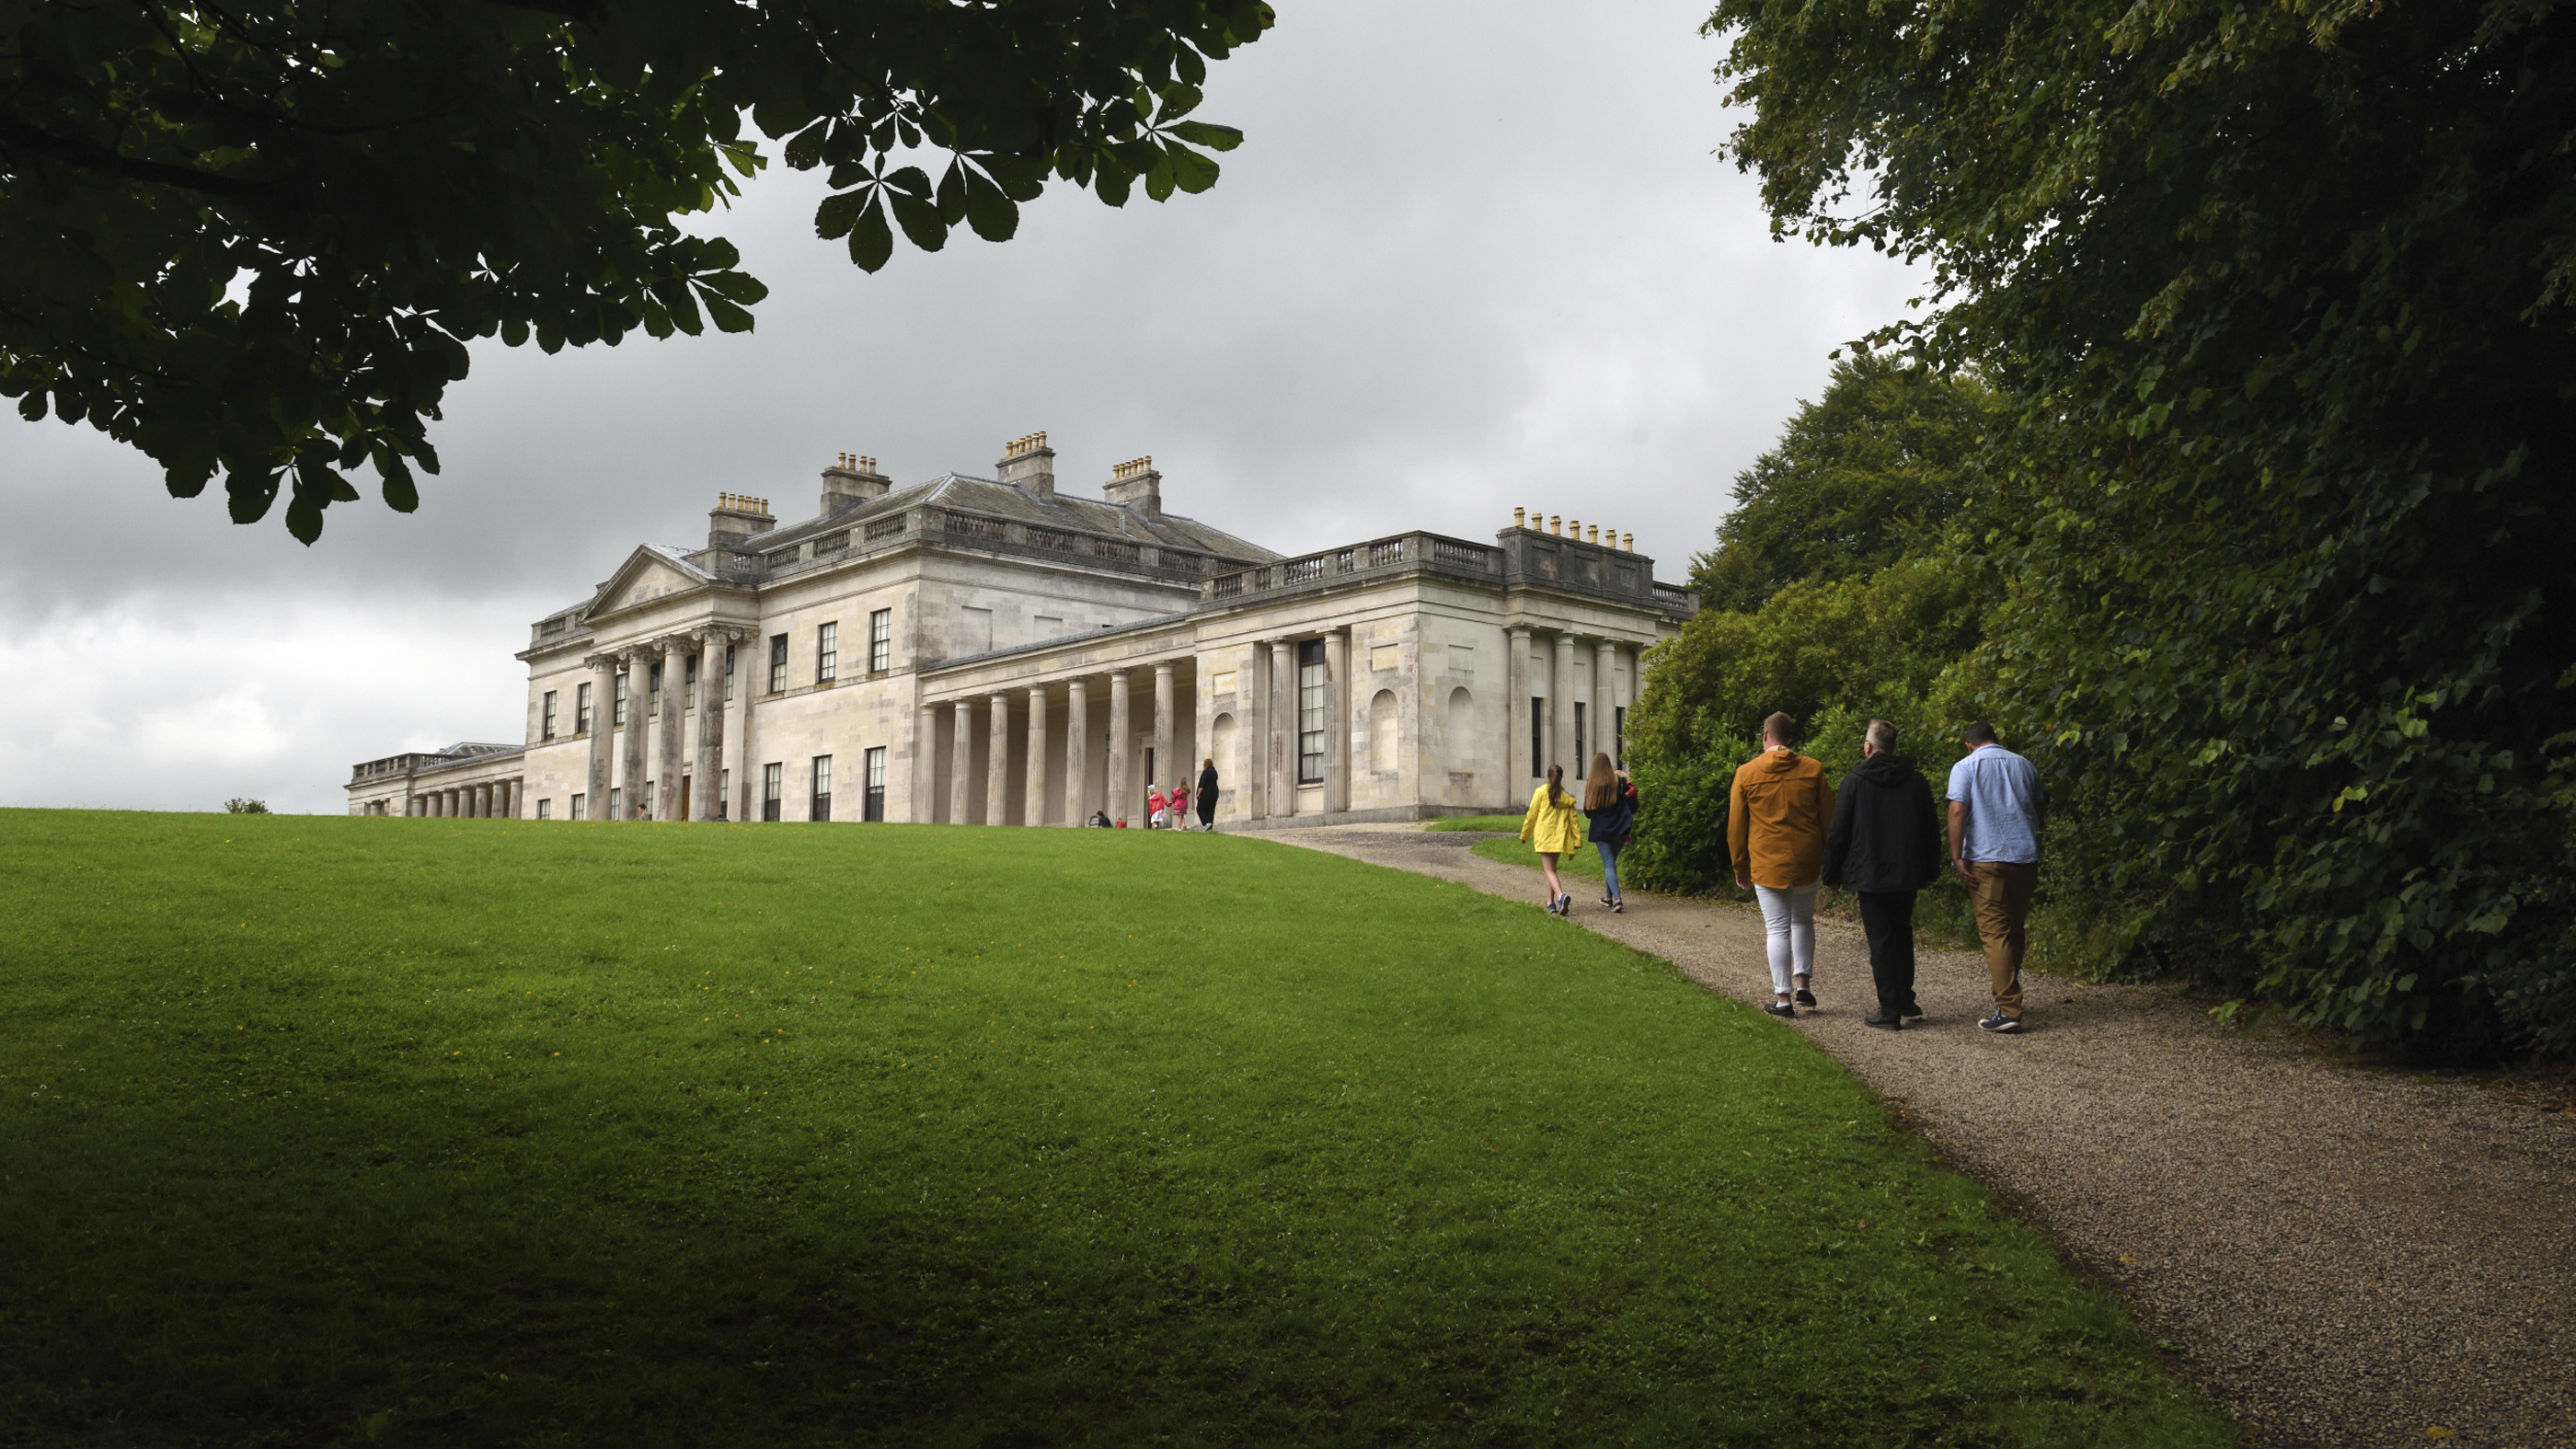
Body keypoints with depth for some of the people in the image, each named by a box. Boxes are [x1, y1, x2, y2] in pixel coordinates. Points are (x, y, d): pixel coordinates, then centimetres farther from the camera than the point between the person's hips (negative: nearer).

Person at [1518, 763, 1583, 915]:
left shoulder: (1541, 792, -4)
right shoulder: (1567, 796, 6)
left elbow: (1531, 815, -1)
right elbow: (1573, 820, 6)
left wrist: (1525, 834, 9)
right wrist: (1577, 839, 9)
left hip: (1544, 837, -4)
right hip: (1560, 838, 4)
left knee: (1549, 870, -5)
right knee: (1552, 868, 19)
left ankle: (1561, 895, -30)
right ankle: (1551, 902, 21)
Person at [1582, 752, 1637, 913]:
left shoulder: (1591, 785, -5)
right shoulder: (1620, 782, -3)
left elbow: (1588, 812, 1)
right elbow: (1633, 807, -3)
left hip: (1600, 831, -2)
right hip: (1619, 831, 2)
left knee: (1609, 864, -3)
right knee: (1611, 862, 19)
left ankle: (1617, 898, -19)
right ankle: (1608, 896, 29)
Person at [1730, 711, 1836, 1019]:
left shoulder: (1747, 773, -4)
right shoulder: (1813, 770, -1)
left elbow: (1736, 826, 1)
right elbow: (1828, 818, 4)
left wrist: (1740, 867, 11)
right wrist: (1828, 859, 15)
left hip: (1766, 864, -2)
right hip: (1806, 863, 2)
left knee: (1777, 928, 2)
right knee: (1803, 921, 21)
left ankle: (1783, 998, 2)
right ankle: (1803, 982, 14)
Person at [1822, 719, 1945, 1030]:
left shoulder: (1854, 782, -7)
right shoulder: (1917, 781, 4)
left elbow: (1838, 833, -6)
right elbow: (1931, 829, 10)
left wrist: (1833, 874, 3)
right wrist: (1930, 871, 18)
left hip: (1870, 875, -4)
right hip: (1908, 874, 4)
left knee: (1880, 939, 0)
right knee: (1902, 932, 19)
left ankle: (1890, 1010, 1)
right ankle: (1905, 999, 21)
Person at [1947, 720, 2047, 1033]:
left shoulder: (1966, 767, -1)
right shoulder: (2023, 765, 12)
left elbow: (1957, 811, -12)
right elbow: (2041, 804, 22)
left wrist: (1957, 857, -13)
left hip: (1987, 858, -5)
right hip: (2025, 855, 5)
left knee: (1995, 931, -6)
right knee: (2016, 929, 16)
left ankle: (2008, 1010, -13)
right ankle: (2009, 993, 27)